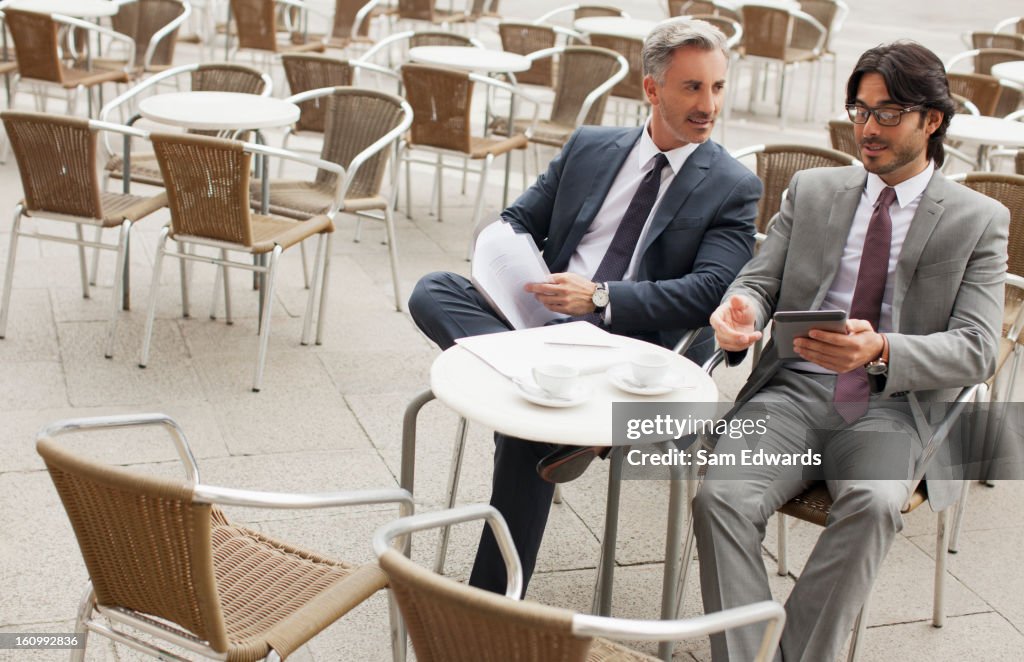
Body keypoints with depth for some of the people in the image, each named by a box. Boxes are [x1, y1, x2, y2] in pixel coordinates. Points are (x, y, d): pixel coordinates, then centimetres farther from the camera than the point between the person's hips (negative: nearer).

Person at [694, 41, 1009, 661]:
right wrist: (740, 310, -16)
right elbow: (760, 279, 11)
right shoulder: (812, 189, 15)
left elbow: (976, 351, -4)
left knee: (874, 502, -34)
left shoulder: (979, 220, 5)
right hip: (795, 390, 2)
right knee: (720, 495, -26)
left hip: (894, 406, -2)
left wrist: (881, 351, -25)